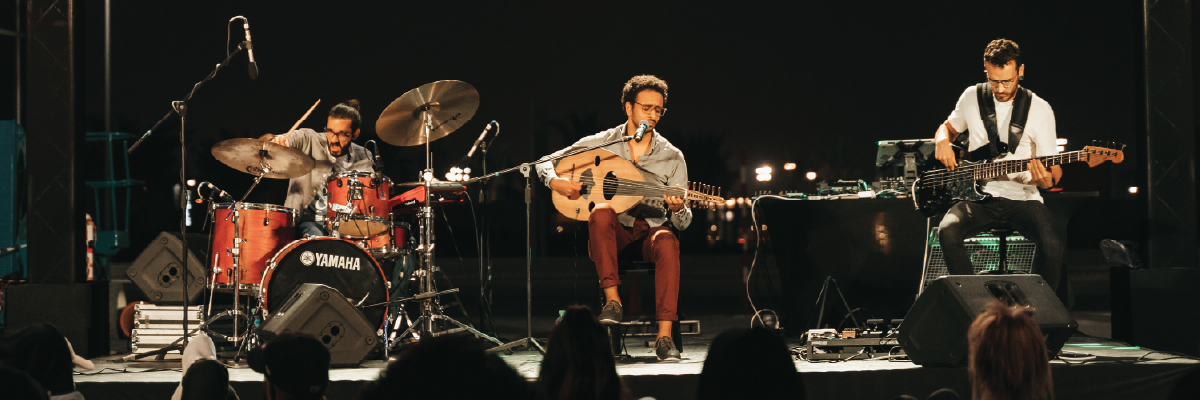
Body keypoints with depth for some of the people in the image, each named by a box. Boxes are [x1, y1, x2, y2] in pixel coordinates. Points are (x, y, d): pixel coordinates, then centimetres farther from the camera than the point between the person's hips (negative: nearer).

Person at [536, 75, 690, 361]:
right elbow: (545, 163, 8)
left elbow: (682, 223, 1)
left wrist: (678, 209, -24)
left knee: (667, 242, -36)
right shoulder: (600, 143, 2)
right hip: (612, 232, 0)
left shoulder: (672, 157, 2)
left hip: (651, 230, 0)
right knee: (601, 212, -36)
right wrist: (555, 181, -15)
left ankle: (664, 337, -40)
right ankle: (612, 300, -31)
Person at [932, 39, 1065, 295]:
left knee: (1052, 244, -30)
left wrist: (1047, 179, -24)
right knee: (948, 232, -30)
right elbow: (948, 127, 25)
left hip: (1021, 198, -2)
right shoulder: (971, 98, 6)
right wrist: (943, 141, 0)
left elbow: (1055, 170, 0)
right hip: (978, 195, 2)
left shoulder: (1039, 109, -2)